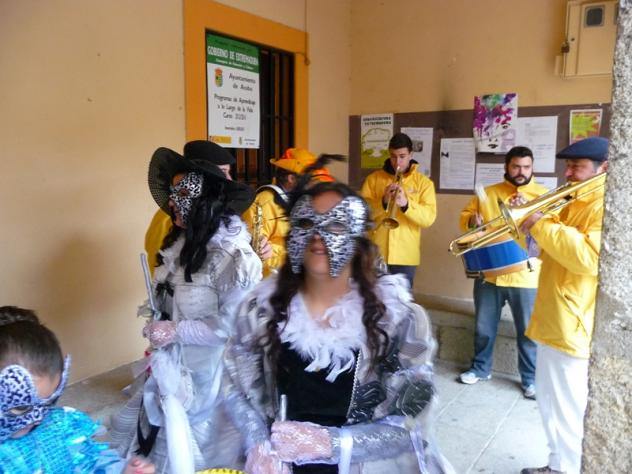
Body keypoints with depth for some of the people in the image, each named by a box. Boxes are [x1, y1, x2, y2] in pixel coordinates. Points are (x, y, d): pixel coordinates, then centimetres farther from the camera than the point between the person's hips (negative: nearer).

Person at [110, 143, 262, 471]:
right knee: (162, 440, 23)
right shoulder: (184, 242, 2)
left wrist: (177, 331, -21)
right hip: (174, 366, 7)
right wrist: (158, 320, -1)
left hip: (209, 373, -7)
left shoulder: (235, 256, -24)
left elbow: (232, 326, -24)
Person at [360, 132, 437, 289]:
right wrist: (383, 202, -21)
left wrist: (406, 204, -24)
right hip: (376, 253, 1)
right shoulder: (373, 178, 5)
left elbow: (429, 218, -7)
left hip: (405, 255, 0)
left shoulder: (424, 183, 3)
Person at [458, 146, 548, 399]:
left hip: (525, 275, -2)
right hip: (489, 272, 2)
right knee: (484, 326, 14)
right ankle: (480, 367, 32)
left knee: (528, 330, 6)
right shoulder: (487, 193, 9)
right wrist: (472, 220, -8)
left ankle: (530, 378, 23)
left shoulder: (543, 195, 2)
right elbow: (465, 214, 15)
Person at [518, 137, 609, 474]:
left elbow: (591, 258, -30)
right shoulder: (576, 204, 16)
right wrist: (529, 218, 4)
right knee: (552, 404, 20)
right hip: (554, 323, 10)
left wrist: (542, 225, -23)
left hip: (575, 328, -10)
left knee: (568, 410, 1)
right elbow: (554, 249, 21)